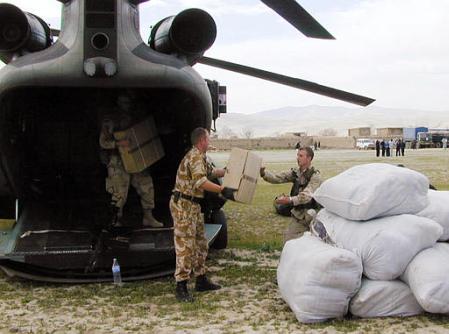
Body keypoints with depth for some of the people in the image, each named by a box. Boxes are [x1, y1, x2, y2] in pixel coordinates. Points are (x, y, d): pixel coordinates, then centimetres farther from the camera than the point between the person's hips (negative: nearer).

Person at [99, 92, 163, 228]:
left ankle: (148, 218, 17)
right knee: (120, 193, -6)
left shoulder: (134, 116, 11)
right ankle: (115, 222, 8)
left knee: (147, 186, 6)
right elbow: (103, 142, -12)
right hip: (118, 162, -6)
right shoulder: (110, 120, -9)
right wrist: (119, 143, -26)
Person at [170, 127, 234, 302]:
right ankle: (181, 287, -6)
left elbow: (210, 172, 32)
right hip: (183, 206, -11)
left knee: (200, 243, 16)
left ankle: (201, 280, 26)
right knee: (185, 246, -9)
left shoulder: (199, 157, 16)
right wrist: (223, 190, -30)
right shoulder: (195, 157, -17)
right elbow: (201, 182, -30)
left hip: (193, 205, 11)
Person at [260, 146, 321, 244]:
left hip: (310, 215, -7)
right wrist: (263, 173, -18)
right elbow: (277, 178, -1)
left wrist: (290, 200, -44)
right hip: (298, 214, 7)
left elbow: (307, 196, -29)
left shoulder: (314, 176, -16)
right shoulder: (295, 172, 7)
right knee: (288, 236, 4)